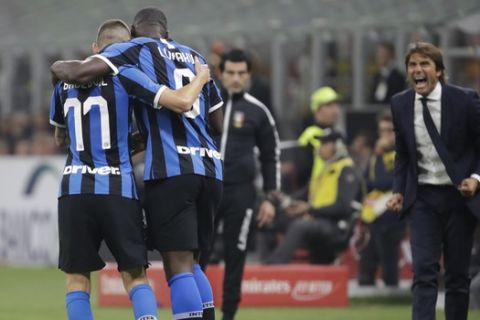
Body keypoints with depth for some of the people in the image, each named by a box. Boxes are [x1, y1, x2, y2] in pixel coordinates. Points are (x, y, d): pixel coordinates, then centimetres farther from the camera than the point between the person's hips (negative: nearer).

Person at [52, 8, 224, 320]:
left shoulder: (137, 49, 5)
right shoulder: (195, 57, 22)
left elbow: (81, 73, -10)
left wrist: (59, 67, 14)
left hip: (171, 168, -6)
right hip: (209, 167, 6)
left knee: (179, 265, -7)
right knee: (189, 262, 16)